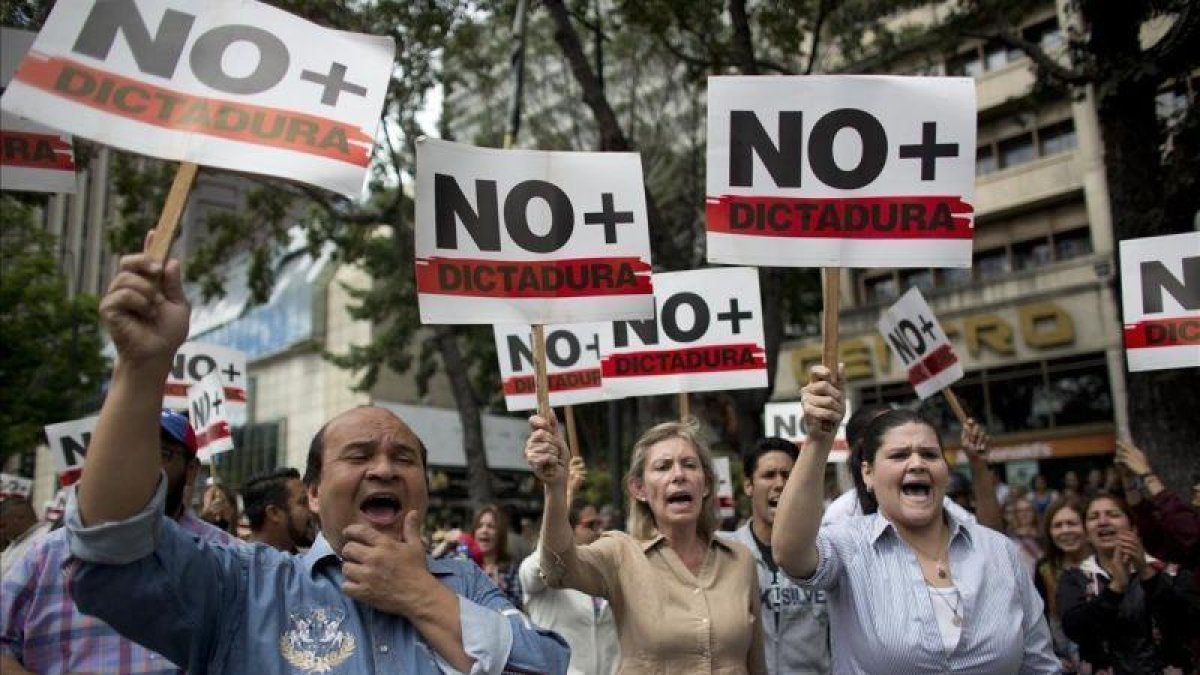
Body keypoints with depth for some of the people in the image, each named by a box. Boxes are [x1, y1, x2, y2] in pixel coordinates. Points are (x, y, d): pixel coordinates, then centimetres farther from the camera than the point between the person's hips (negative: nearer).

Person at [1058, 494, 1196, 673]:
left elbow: (1191, 619, -9)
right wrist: (1116, 587, -19)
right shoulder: (1074, 578, 5)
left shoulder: (1169, 571, 6)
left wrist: (1146, 574, -19)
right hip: (1104, 670, -1)